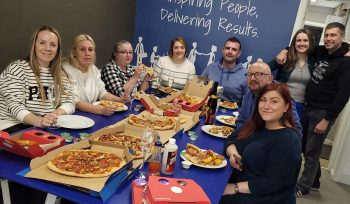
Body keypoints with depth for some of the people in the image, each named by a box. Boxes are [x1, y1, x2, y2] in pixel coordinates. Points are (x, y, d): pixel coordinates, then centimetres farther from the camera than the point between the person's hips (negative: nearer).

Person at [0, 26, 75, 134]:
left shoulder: (59, 74, 10)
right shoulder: (17, 69, -6)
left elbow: (69, 103, 2)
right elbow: (15, 106, -16)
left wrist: (55, 114, -21)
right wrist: (38, 121, -35)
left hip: (48, 126, 6)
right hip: (14, 126, -5)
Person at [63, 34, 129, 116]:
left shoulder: (94, 69, 9)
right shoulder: (67, 70, -14)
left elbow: (101, 92, 15)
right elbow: (74, 102, -22)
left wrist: (119, 99, -2)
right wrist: (100, 110, -33)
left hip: (92, 114, 7)